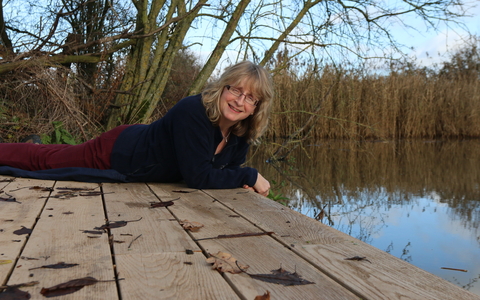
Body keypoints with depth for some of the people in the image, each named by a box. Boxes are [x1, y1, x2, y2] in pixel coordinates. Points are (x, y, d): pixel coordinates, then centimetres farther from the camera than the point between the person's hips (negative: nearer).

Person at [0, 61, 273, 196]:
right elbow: (197, 176, -40)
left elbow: (228, 166, 3)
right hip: (119, 150, -6)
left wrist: (239, 179, -19)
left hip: (140, 143, 7)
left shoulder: (242, 134, -14)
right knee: (43, 159, 16)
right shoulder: (193, 111, -37)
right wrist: (250, 176, -32)